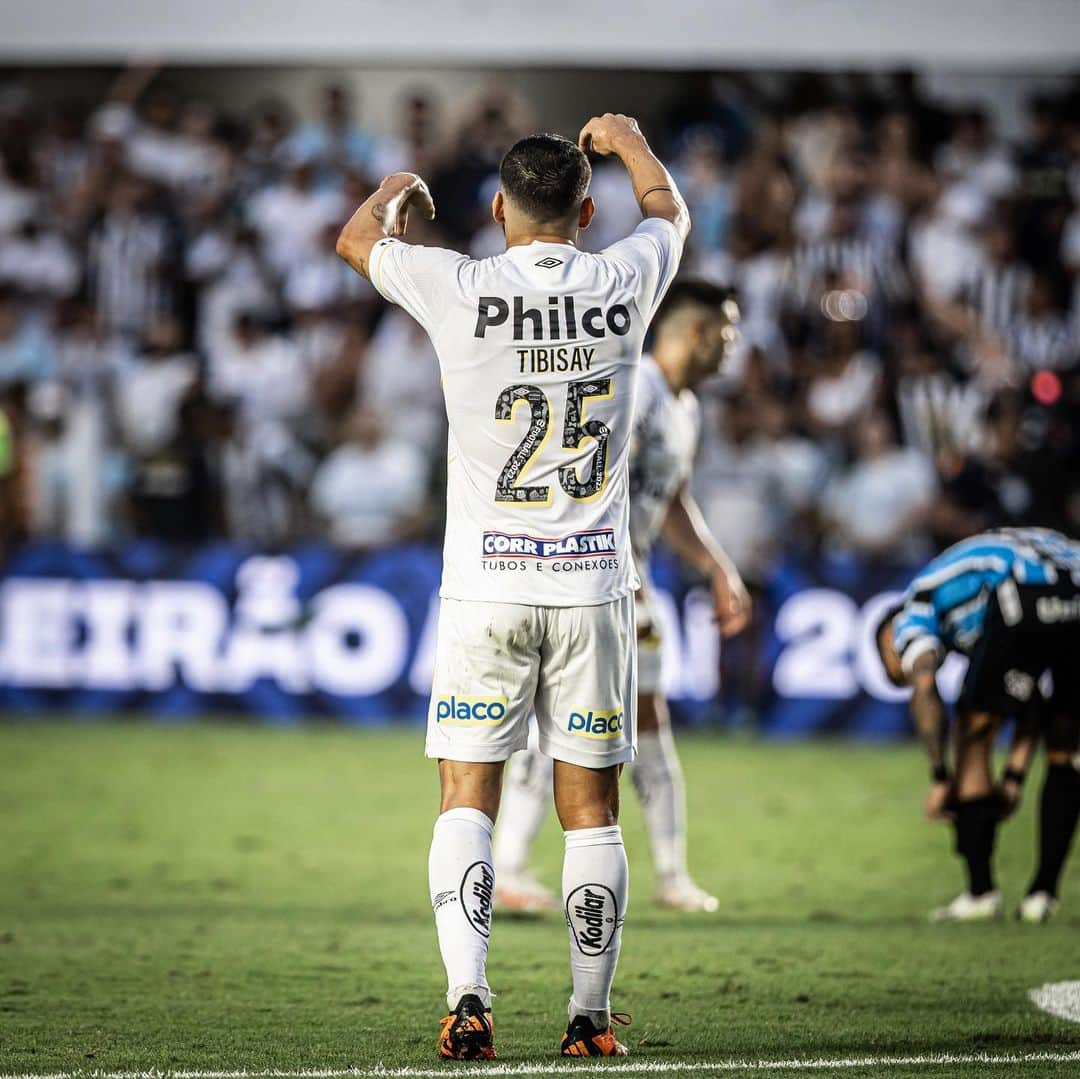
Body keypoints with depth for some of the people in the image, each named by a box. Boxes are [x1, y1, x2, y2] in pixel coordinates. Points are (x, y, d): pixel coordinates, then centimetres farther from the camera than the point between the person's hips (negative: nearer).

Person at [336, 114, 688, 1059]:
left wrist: (400, 186, 35)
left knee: (467, 803, 1)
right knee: (591, 810, 7)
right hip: (594, 585, 1)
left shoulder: (460, 290, -6)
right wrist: (627, 138, 43)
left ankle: (468, 999, -13)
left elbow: (356, 239, 14)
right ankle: (591, 1018, 8)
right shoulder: (624, 284, -1)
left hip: (486, 589, -1)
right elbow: (670, 211, 24)